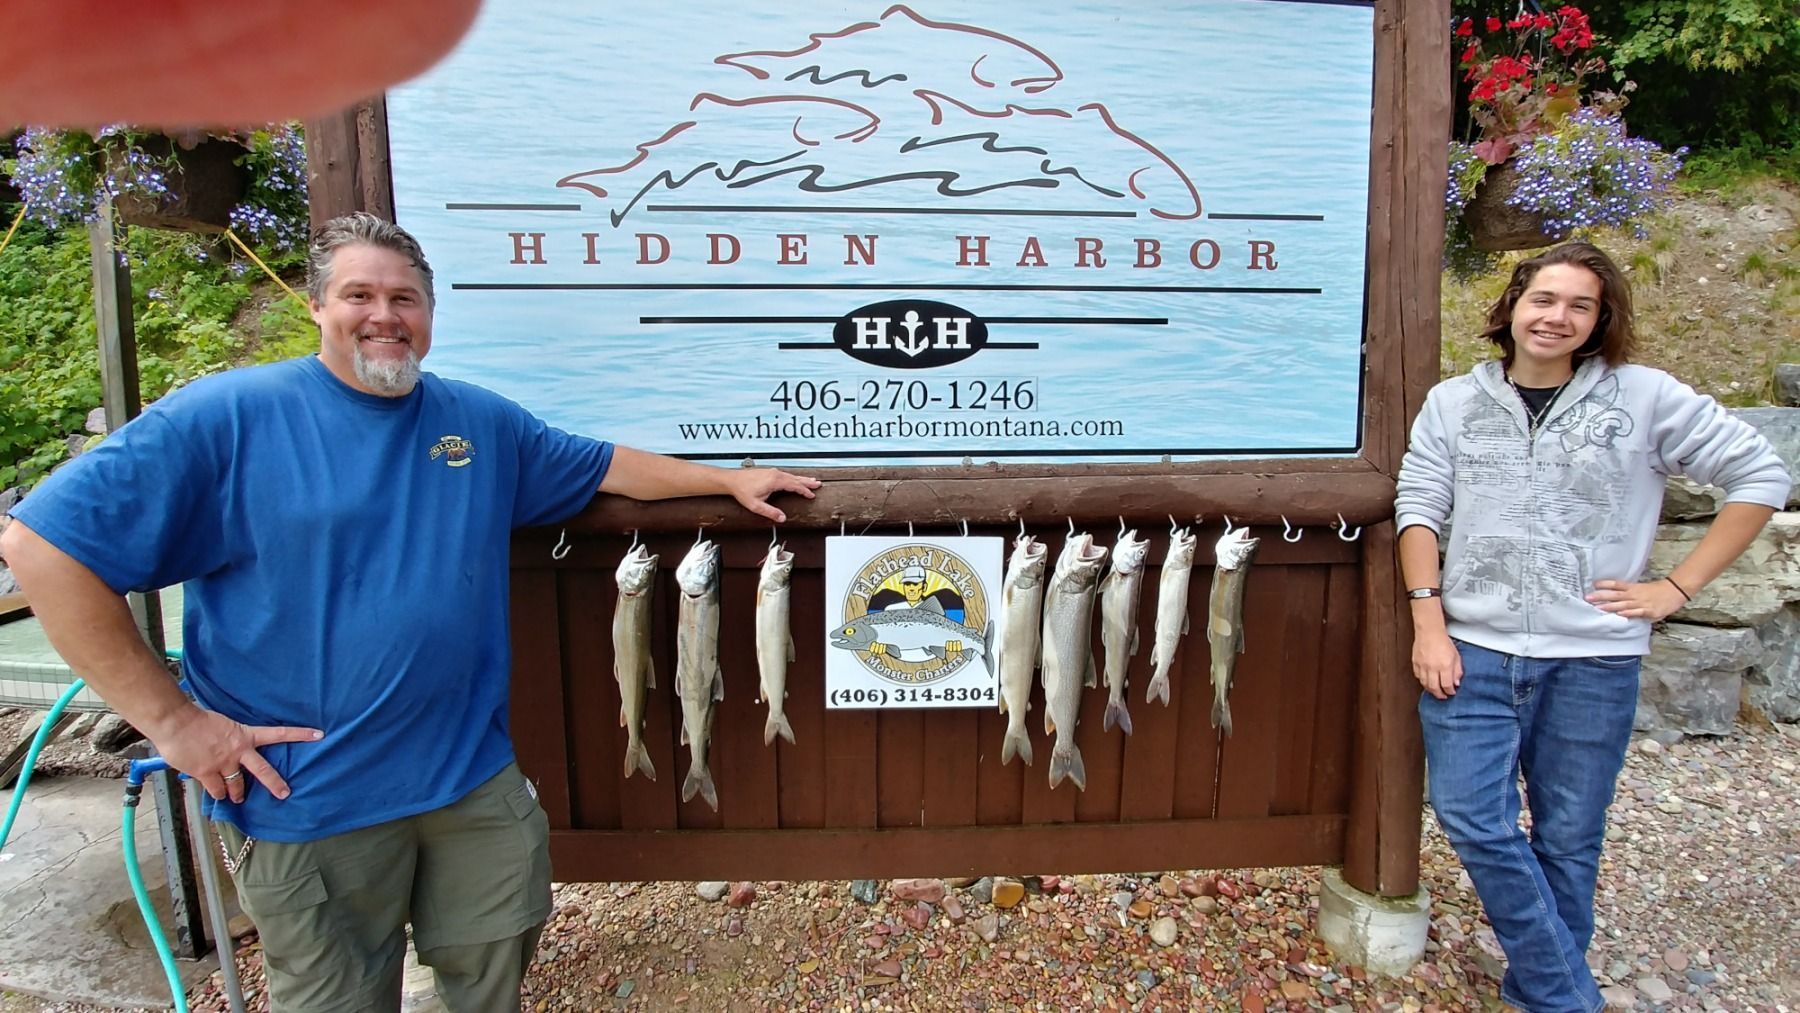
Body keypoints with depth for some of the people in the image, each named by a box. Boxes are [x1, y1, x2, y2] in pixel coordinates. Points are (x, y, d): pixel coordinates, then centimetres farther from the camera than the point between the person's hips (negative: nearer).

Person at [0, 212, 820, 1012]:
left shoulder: (481, 421, 5)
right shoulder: (227, 417, -11)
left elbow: (605, 465, 17)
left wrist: (728, 479, 14)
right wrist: (171, 718, -14)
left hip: (475, 774, 4)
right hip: (308, 797, -4)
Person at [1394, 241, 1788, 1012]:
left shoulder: (1645, 397, 2)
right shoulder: (1453, 403, 7)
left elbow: (1761, 478, 5)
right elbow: (1419, 509, 3)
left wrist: (1676, 587, -1)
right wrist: (1428, 621, -7)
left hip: (1593, 662, -1)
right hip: (1472, 651, 1)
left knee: (1567, 841, 9)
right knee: (1472, 818, -4)